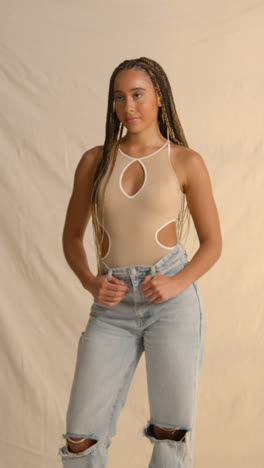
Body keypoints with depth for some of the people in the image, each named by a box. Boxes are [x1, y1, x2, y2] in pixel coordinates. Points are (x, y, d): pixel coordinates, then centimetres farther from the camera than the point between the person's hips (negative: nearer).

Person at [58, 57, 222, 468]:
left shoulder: (186, 161, 3)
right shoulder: (95, 161, 8)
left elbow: (212, 242, 6)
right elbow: (72, 236, 14)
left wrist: (179, 283, -12)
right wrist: (90, 282, -5)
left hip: (172, 301, -2)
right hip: (113, 307, 2)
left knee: (172, 433, 6)